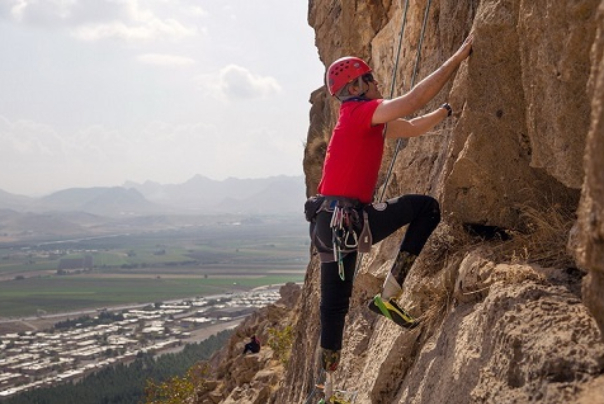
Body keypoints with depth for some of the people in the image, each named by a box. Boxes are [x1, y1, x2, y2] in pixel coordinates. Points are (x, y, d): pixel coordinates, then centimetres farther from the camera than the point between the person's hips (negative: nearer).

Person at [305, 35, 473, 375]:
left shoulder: (367, 121, 21)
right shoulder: (359, 111, -8)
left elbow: (413, 127, 31)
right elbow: (415, 99, -18)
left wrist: (450, 109, 30)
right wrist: (458, 58, -13)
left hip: (329, 225, 10)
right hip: (345, 220, -10)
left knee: (335, 305, 16)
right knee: (427, 207, -1)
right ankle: (389, 295, -3)